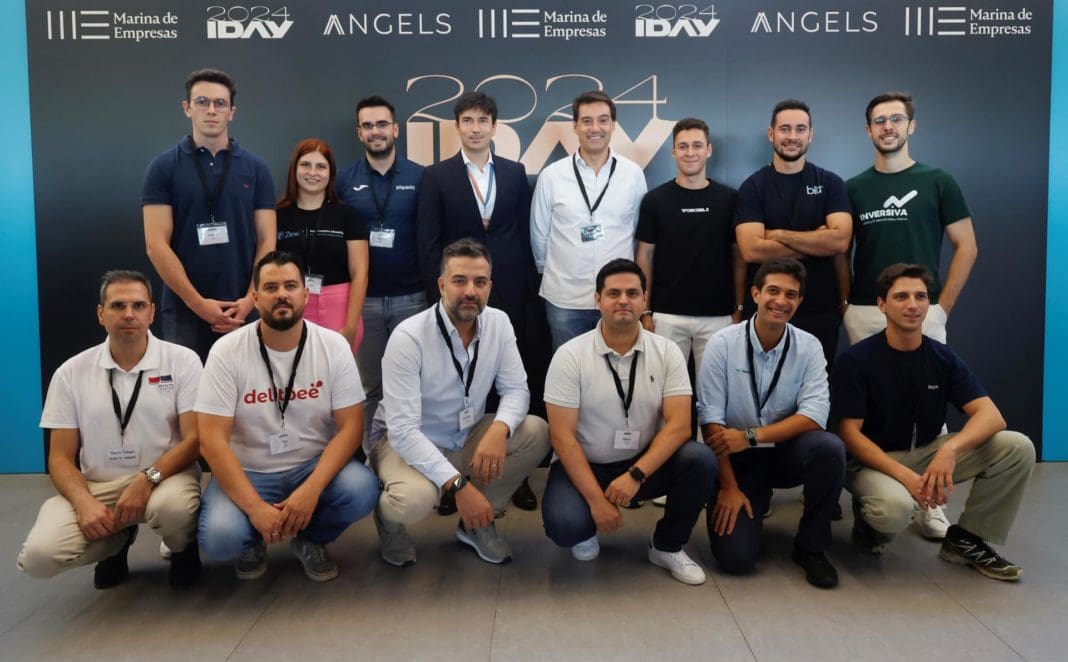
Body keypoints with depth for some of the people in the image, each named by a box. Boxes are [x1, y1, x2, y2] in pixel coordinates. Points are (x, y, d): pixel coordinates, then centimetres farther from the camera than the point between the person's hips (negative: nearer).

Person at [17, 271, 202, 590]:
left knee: (172, 506, -38)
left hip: (164, 476, -2)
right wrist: (85, 503, -17)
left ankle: (184, 549, 2)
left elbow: (194, 438, -7)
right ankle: (117, 542, 12)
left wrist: (147, 479, -23)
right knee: (38, 556, -22)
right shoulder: (70, 373, 3)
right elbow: (60, 457, 3)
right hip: (95, 486, 3)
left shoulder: (182, 361, -3)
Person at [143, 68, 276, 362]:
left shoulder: (256, 168, 6)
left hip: (242, 310, 1)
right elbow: (156, 245, -5)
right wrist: (198, 303, -11)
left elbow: (267, 241, 3)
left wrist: (249, 300, -9)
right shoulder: (163, 167, 1)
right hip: (184, 310, -1)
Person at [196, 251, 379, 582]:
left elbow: (350, 427, -11)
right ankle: (252, 541, 11)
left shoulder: (333, 345, -8)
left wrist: (311, 490, -26)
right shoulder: (226, 351, -11)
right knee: (219, 537, -29)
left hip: (314, 466, 1)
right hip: (247, 473, -1)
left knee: (362, 489, -29)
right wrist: (256, 508, -25)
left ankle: (310, 539, 6)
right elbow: (212, 440, -15)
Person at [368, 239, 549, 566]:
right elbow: (403, 429, -29)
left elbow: (516, 389, -6)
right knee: (415, 499, -36)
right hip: (406, 441, -5)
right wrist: (458, 484, -36)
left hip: (468, 437, 6)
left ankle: (477, 522, 3)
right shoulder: (408, 337, -25)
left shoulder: (498, 323, -8)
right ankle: (389, 517, 5)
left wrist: (498, 429, -31)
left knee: (536, 432, -18)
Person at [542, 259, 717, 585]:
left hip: (644, 464, 3)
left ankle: (667, 546, 1)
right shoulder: (570, 355, -12)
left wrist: (636, 475, -27)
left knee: (701, 460, -25)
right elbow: (562, 437, -15)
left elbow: (679, 425, -14)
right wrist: (596, 499, -22)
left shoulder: (667, 352, -6)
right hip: (584, 465, -2)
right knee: (564, 525, -31)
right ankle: (587, 527, 10)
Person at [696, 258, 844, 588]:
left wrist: (751, 435, -25)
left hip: (785, 453, 2)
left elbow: (815, 415, -15)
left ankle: (811, 547, -8)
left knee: (829, 447, -31)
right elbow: (710, 419, -13)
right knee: (736, 556, -18)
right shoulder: (723, 344, -11)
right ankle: (755, 501, 18)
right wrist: (729, 486, -15)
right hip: (735, 459, -2)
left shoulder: (809, 347, -5)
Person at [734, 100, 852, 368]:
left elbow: (840, 241, -12)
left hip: (821, 310, 1)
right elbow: (751, 250, -13)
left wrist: (777, 234, -12)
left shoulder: (830, 183, 3)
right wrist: (815, 243, -9)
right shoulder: (752, 187, 0)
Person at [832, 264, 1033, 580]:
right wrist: (904, 476, -29)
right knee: (895, 507, -39)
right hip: (874, 459, -5)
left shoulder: (944, 357, -1)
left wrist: (950, 448, -32)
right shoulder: (856, 360, -13)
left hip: (928, 453, 5)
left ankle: (966, 538, 3)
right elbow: (850, 433, -16)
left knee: (1018, 448, -14)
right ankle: (869, 518, 0)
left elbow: (991, 416, -11)